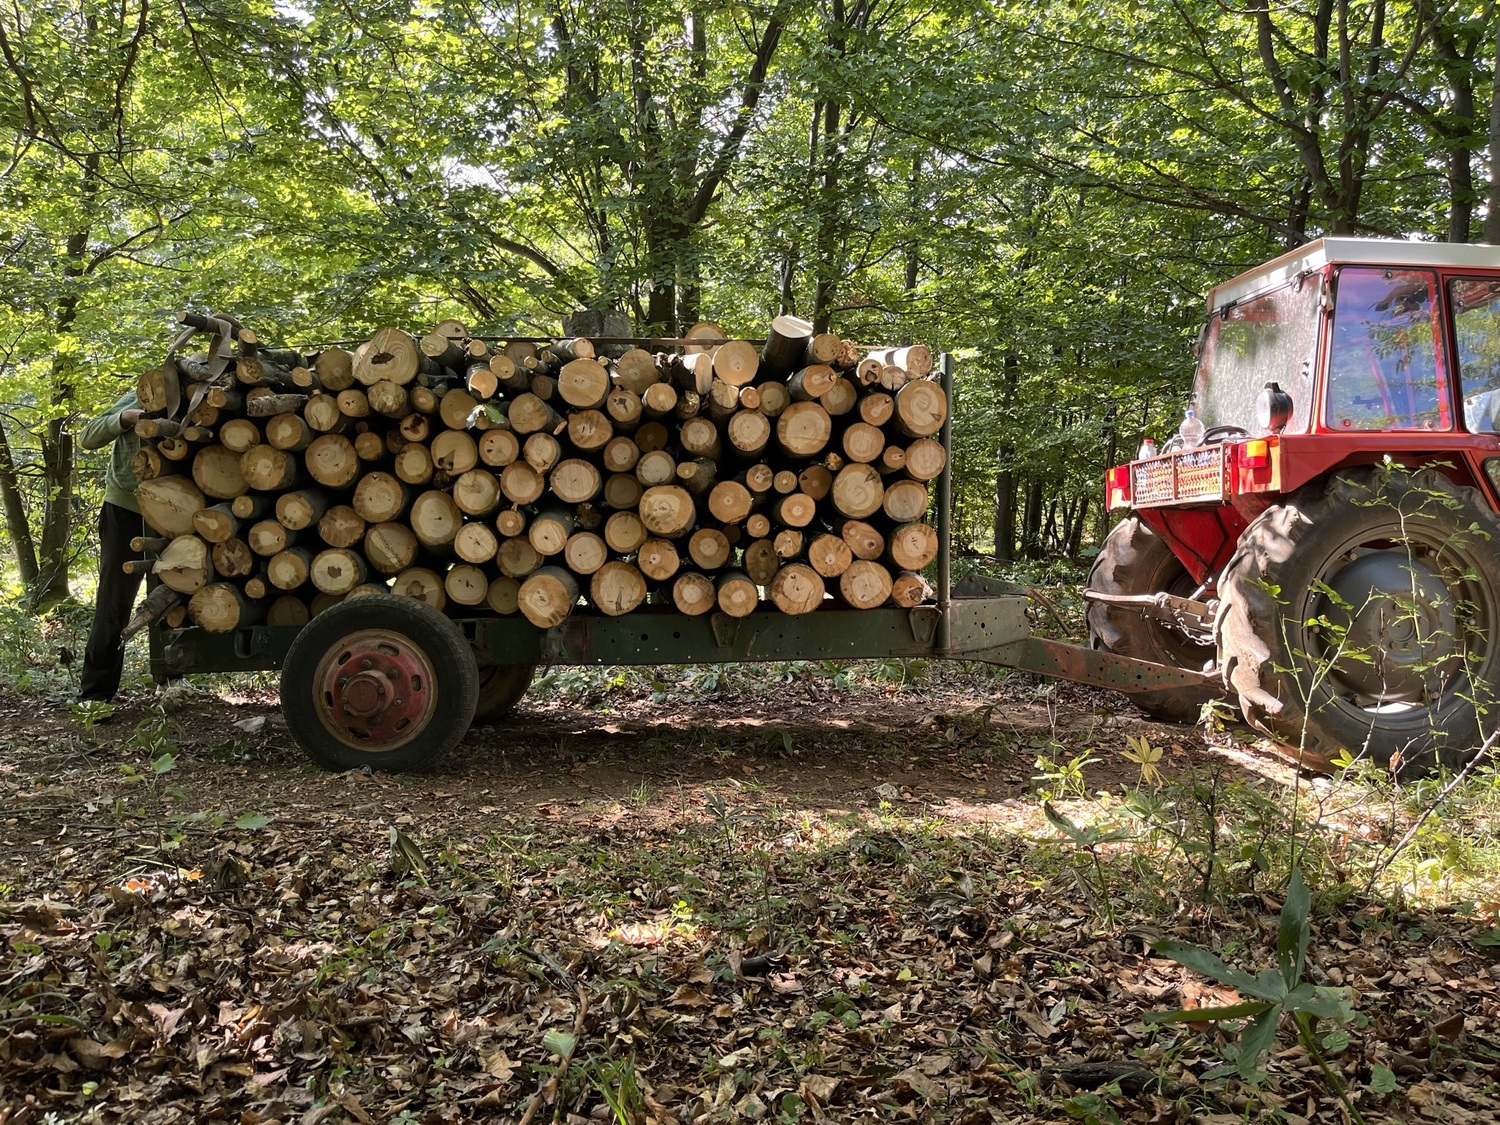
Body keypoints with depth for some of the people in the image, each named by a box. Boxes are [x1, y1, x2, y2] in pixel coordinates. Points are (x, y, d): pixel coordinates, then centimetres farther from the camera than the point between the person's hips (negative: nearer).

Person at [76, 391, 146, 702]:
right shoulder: (136, 401, -10)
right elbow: (87, 438, -11)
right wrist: (125, 418, -28)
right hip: (125, 511, -2)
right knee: (113, 606, -2)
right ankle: (94, 695, 4)